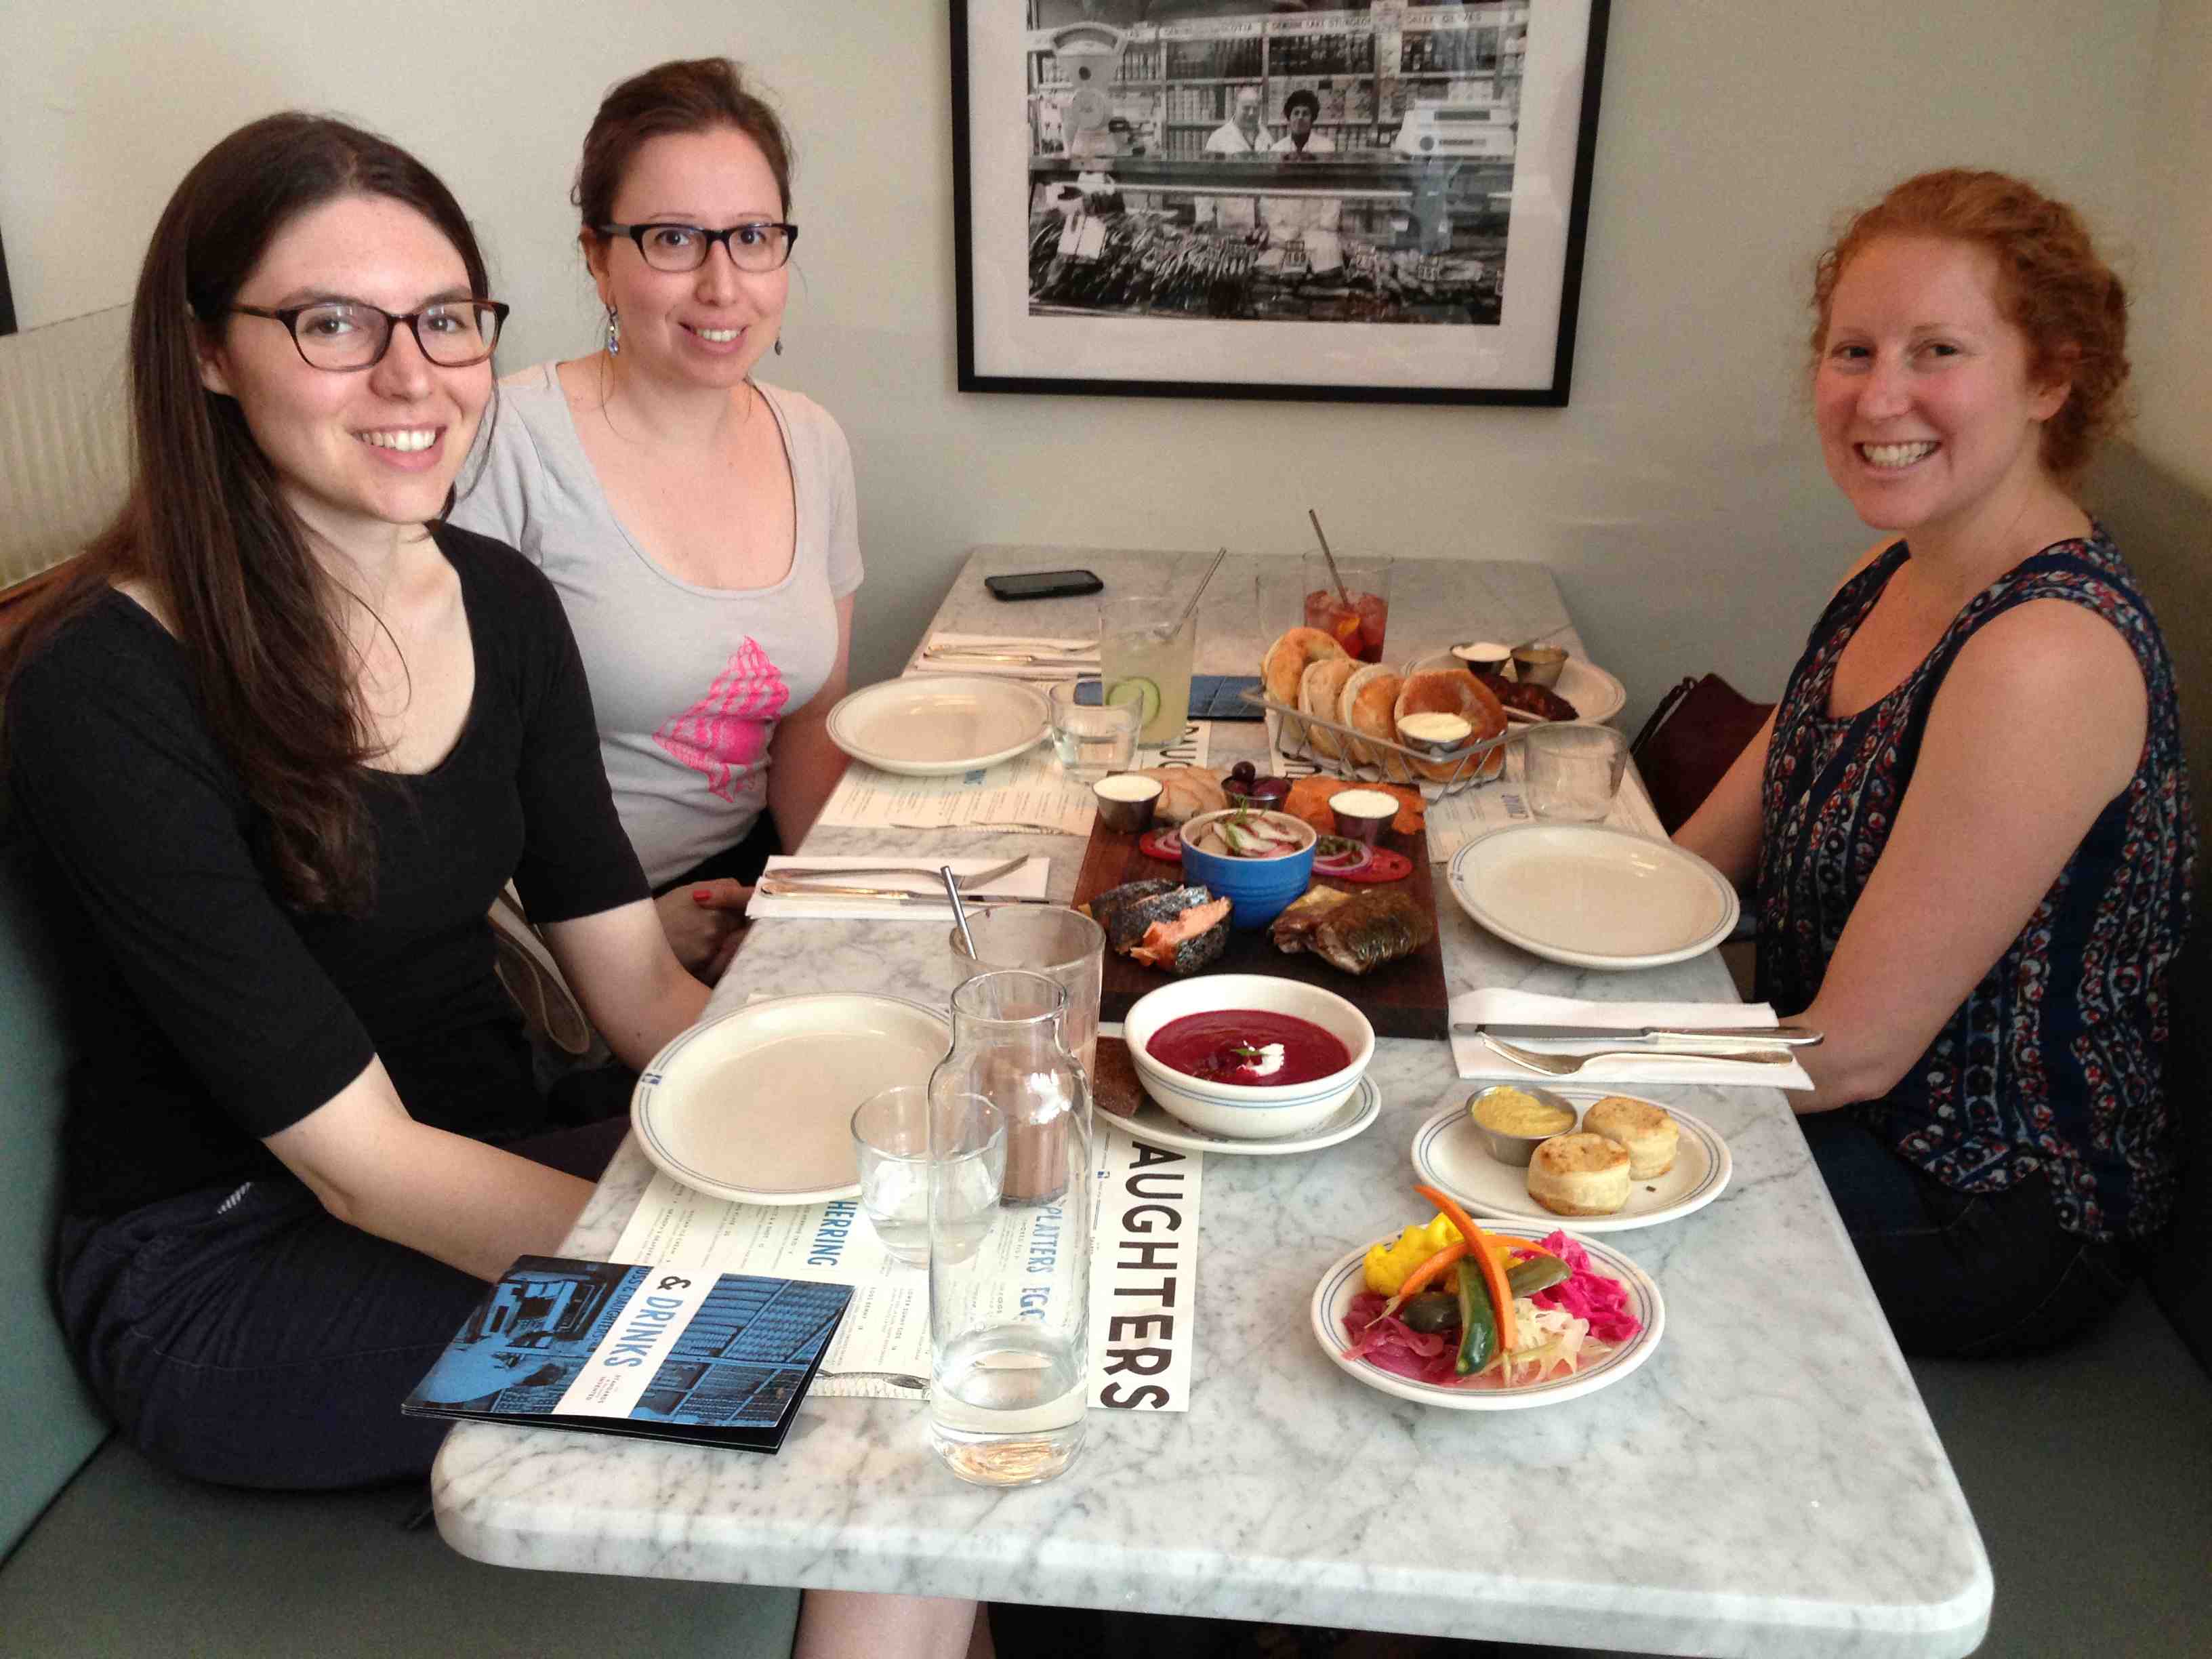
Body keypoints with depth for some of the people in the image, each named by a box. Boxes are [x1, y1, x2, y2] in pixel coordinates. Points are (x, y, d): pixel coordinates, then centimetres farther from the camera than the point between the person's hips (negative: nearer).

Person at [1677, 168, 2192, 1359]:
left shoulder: (2047, 658, -29)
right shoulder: (1893, 573, 0)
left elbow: (1856, 1047, -25)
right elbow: (1710, 851, 8)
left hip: (1987, 1217, -7)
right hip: (1839, 1115, 8)